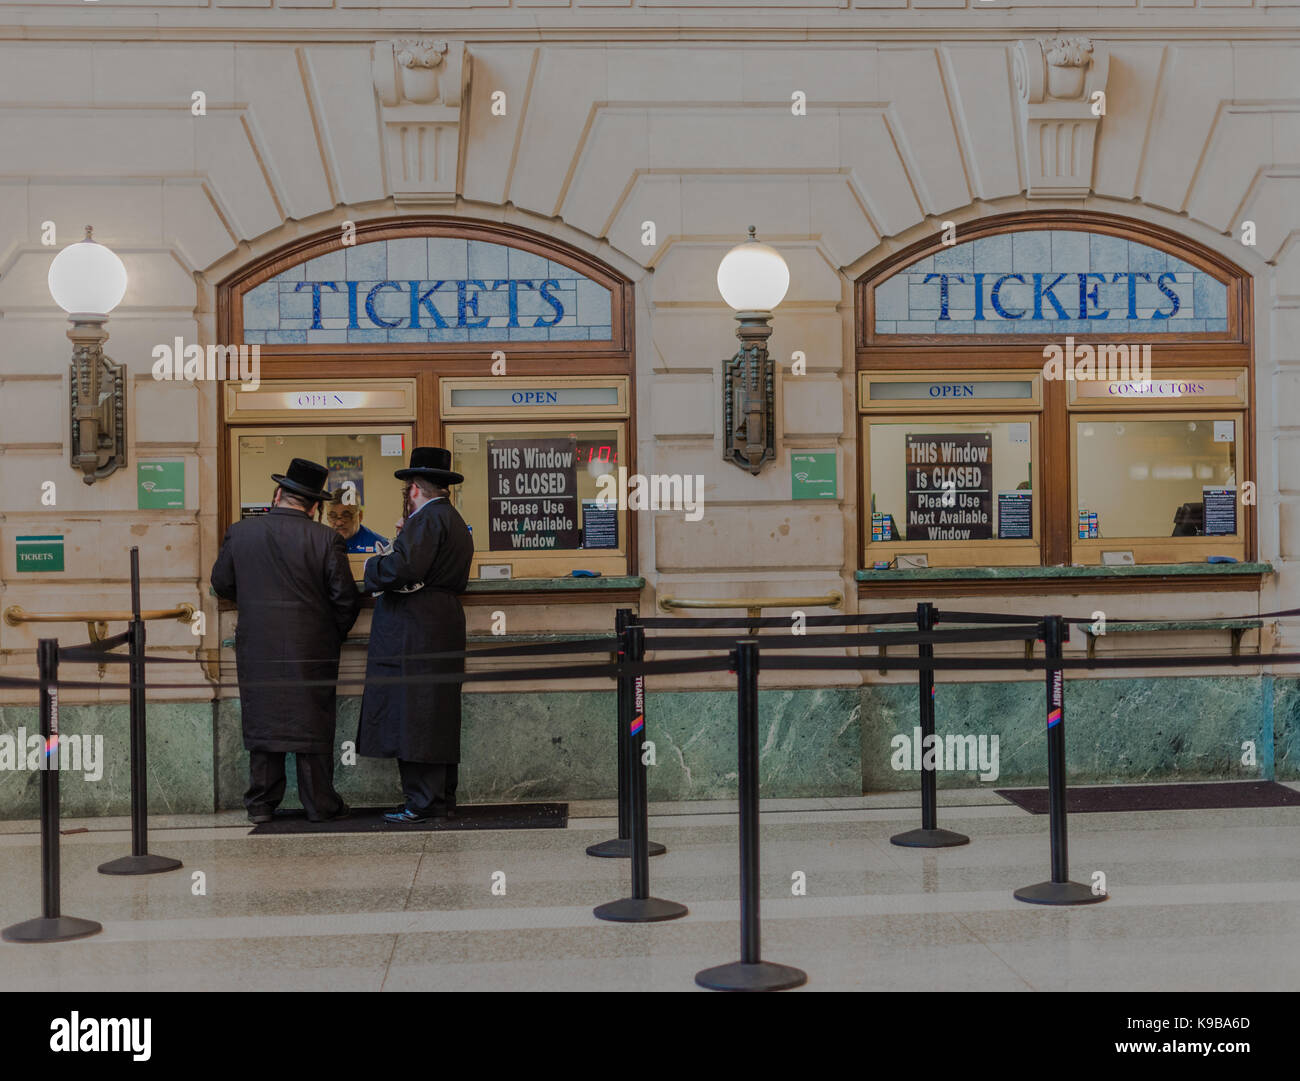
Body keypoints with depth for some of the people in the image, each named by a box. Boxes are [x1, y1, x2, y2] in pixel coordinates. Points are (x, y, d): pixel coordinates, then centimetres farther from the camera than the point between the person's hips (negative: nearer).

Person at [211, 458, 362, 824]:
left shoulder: (239, 532, -2)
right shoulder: (325, 539, -10)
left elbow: (222, 584, 10)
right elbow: (346, 597, -7)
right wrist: (334, 635, 9)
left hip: (256, 647, 2)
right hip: (312, 649, -2)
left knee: (261, 721, 11)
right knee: (312, 722, 6)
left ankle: (260, 803, 15)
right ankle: (320, 804, 11)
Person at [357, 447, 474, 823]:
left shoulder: (427, 518, -11)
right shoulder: (454, 521, 21)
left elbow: (403, 568, -24)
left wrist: (373, 565, -5)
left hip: (415, 632, -10)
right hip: (444, 629, 10)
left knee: (412, 716, -8)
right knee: (436, 716, 13)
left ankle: (424, 802, -7)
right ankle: (443, 798, 17)